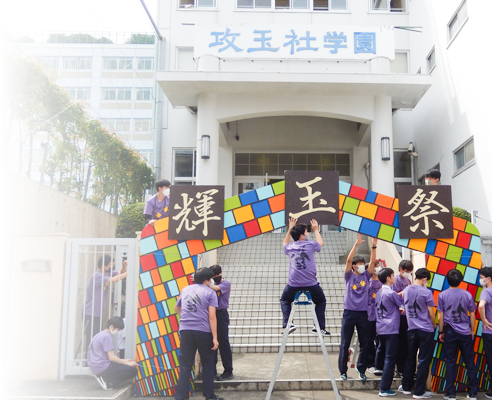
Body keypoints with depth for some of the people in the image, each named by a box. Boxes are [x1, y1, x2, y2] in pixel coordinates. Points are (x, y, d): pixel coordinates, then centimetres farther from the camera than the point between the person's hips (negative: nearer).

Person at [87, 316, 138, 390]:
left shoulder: (100, 334, 18)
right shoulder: (107, 336, -12)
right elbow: (111, 357, -17)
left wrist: (124, 361, 15)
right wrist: (127, 363, -8)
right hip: (101, 367, -10)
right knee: (133, 370, -16)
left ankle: (105, 379, 5)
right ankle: (107, 380, -11)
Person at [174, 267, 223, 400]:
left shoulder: (185, 289, 15)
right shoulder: (210, 292, 0)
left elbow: (176, 308, 31)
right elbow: (211, 316, -9)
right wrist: (215, 337, -9)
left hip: (185, 330, 4)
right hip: (203, 331, -3)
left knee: (185, 365, 9)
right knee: (208, 365, 11)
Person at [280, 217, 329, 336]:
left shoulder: (290, 247, 8)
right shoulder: (310, 244, 1)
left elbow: (285, 243, 35)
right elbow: (320, 243, 26)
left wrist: (290, 229, 38)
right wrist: (316, 229, 38)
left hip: (294, 283, 2)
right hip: (311, 283, -2)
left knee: (285, 300, 27)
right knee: (321, 301, 24)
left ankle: (287, 324, 8)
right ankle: (320, 327, 13)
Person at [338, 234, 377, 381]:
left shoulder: (366, 275, 9)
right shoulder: (349, 275, 2)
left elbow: (373, 261, -2)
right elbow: (349, 260, -11)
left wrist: (374, 246, -13)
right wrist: (356, 244, -18)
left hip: (363, 314, 3)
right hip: (349, 313, -3)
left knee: (365, 344, 7)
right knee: (345, 344, 2)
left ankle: (361, 370, 20)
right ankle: (343, 371, 12)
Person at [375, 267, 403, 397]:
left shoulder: (379, 293, 12)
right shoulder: (391, 293, -12)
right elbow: (404, 306, -3)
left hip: (380, 328, 8)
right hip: (391, 329, -8)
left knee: (381, 352, 24)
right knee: (390, 358, -6)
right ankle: (384, 389, -8)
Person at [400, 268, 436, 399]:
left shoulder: (406, 290, 4)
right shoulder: (426, 292, -12)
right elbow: (431, 313, -7)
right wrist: (434, 325, 10)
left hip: (412, 329, 5)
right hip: (426, 330, -5)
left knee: (410, 358, 16)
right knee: (424, 361, 2)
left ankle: (406, 387, 23)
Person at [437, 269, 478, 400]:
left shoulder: (442, 295, -4)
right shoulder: (467, 295, -2)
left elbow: (440, 316, -4)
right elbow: (472, 315, 4)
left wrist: (441, 332, 6)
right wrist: (472, 331, 15)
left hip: (450, 332, -1)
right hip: (465, 333, 1)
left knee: (450, 363, 5)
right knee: (470, 363, 10)